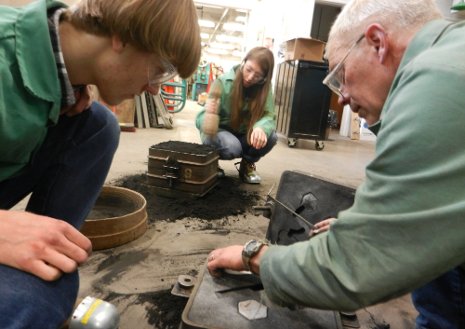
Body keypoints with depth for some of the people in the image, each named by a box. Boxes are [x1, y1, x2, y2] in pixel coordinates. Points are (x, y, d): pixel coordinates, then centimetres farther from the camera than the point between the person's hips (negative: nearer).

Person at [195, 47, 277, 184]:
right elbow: (201, 119, -22)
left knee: (270, 137, -24)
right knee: (232, 147, -36)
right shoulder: (224, 82, -21)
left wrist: (261, 127, -44)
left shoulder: (264, 88, -11)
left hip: (243, 134, 3)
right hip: (219, 131, -3)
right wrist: (210, 114, -48)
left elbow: (268, 115, -20)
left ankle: (247, 165, 5)